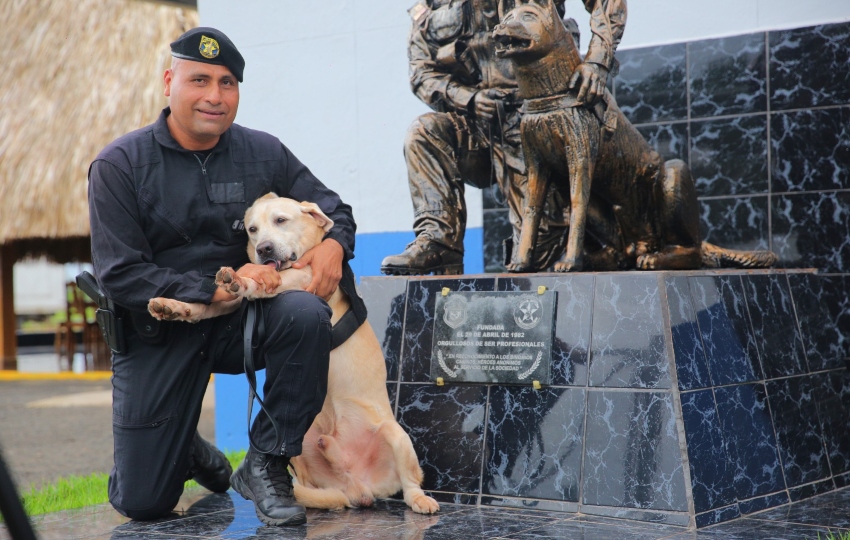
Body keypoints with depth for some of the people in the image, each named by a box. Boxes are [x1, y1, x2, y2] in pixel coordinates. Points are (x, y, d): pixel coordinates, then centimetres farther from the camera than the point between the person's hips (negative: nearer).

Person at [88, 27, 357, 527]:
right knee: (142, 503, -5)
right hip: (158, 334, -2)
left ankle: (266, 465, -16)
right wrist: (216, 288, -24)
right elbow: (119, 275, -14)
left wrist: (335, 244, -17)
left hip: (240, 324, 2)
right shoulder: (120, 165, -8)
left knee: (306, 313, -32)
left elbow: (333, 208, 9)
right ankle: (189, 451, 32)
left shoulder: (263, 153, 0)